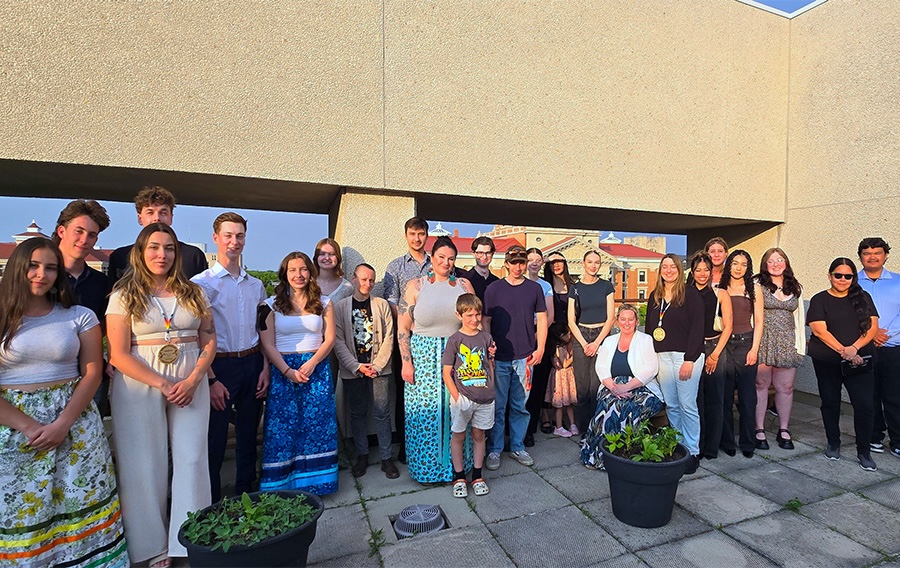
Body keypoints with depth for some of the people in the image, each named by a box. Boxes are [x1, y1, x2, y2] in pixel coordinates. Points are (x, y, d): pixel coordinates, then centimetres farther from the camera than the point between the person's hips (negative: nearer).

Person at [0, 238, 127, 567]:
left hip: (74, 422, 0)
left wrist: (62, 424, -12)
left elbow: (92, 373, -1)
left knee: (79, 504, 6)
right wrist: (27, 426, -12)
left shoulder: (79, 316, 2)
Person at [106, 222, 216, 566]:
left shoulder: (192, 292, 8)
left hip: (190, 383, 2)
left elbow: (209, 341, 6)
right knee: (146, 464, 6)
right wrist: (162, 385, -14)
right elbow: (118, 354, -7)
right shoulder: (124, 295, 0)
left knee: (191, 458, 4)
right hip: (139, 385, -2)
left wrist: (193, 380, -9)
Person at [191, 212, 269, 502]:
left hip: (253, 365, 5)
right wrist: (211, 380, -13)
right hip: (220, 367, -5)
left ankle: (245, 495, 33)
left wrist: (265, 368, 5)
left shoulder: (256, 285, 11)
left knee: (248, 436, 16)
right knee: (215, 441, 5)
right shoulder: (202, 283, -5)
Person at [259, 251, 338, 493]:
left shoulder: (324, 303, 7)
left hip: (317, 369, 1)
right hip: (282, 371, -1)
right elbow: (267, 344, -2)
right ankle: (281, 486, 14)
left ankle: (314, 480, 17)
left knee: (317, 425, 4)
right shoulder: (272, 305, 4)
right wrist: (288, 371, -13)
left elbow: (329, 339, 3)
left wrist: (312, 364, -12)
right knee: (282, 427, 2)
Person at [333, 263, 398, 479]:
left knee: (382, 413, 2)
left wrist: (377, 365, -9)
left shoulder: (381, 304, 3)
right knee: (357, 413, 11)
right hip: (352, 370, 0)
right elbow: (338, 341, -3)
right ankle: (362, 456, 26)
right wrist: (357, 366, -10)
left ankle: (386, 458, 15)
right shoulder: (340, 307, 2)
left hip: (379, 368, 0)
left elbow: (389, 337, 0)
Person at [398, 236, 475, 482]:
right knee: (424, 414, 5)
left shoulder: (464, 285, 7)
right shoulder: (416, 286, 0)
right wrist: (406, 362, -6)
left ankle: (454, 465, 28)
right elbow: (403, 328, -2)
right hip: (423, 358, -1)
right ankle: (426, 466, 26)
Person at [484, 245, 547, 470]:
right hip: (499, 357, -1)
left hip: (525, 357, 2)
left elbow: (542, 319, 8)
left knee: (520, 406, 11)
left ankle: (517, 447, 26)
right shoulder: (494, 289, 2)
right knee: (497, 406, 6)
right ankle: (495, 449, 19)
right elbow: (485, 320, 3)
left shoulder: (534, 288, 6)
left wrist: (540, 349, 1)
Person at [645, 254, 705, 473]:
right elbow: (649, 327, 15)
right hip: (662, 356, 5)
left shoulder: (690, 294, -4)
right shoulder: (655, 296, 12)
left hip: (686, 356, -5)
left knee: (687, 405, -1)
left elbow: (697, 329, -9)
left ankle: (692, 452, 12)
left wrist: (690, 359, -15)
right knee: (671, 405, 10)